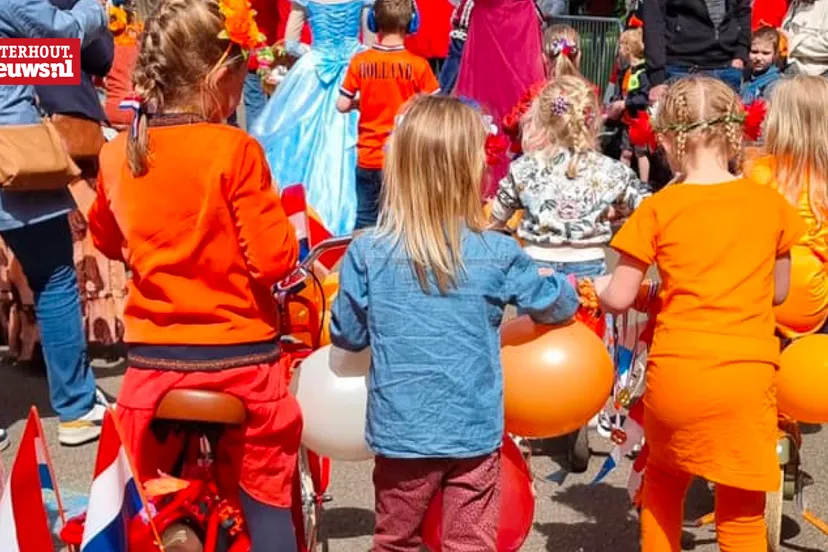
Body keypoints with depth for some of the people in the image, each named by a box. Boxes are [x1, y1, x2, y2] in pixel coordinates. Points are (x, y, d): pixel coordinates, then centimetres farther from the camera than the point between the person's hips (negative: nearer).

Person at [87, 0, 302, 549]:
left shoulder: (118, 153, -1)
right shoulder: (235, 150, -17)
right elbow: (274, 260, -16)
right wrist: (290, 236, 4)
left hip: (153, 358, 4)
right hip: (239, 358, -3)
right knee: (264, 494, 14)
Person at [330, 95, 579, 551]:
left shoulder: (366, 253, -13)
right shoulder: (498, 255, -11)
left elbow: (347, 334, -1)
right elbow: (554, 304, 6)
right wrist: (572, 290, 29)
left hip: (400, 430, 1)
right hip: (474, 430, 0)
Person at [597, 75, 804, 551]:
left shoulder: (658, 210, -3)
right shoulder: (771, 203, 3)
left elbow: (619, 299, -1)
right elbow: (777, 293, 14)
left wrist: (588, 285, 20)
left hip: (677, 372, 0)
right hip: (748, 374, 1)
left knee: (663, 482, 25)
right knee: (742, 511, 11)